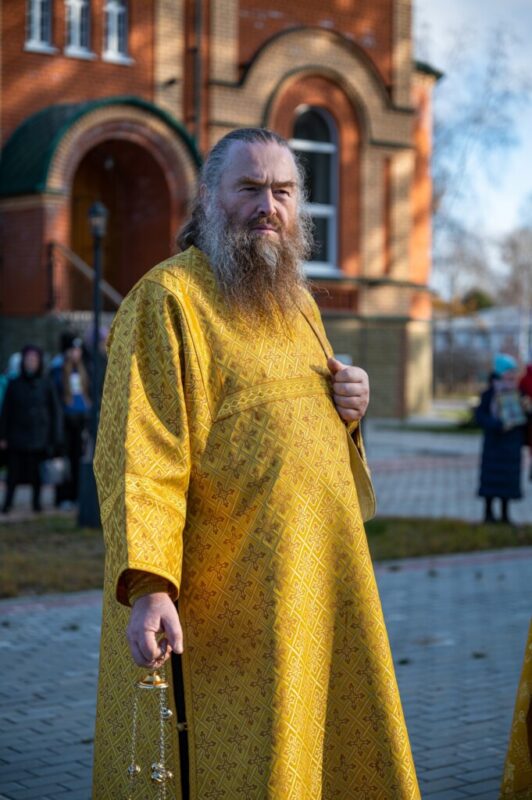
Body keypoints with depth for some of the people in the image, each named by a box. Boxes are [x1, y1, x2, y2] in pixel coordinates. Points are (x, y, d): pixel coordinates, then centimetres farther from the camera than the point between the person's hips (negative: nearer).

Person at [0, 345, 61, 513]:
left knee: (36, 473, -1)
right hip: (17, 435, 1)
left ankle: (36, 502, 10)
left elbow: (54, 412, 3)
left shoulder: (46, 385, 2)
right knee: (14, 470, -4)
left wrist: (54, 439, -1)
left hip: (39, 437, -1)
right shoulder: (14, 384, 5)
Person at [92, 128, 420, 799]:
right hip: (221, 603, -7)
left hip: (320, 585, 8)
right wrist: (147, 587, -30)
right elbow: (140, 455, -18)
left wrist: (346, 409, 4)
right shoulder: (165, 298, -9)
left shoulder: (297, 301, 15)